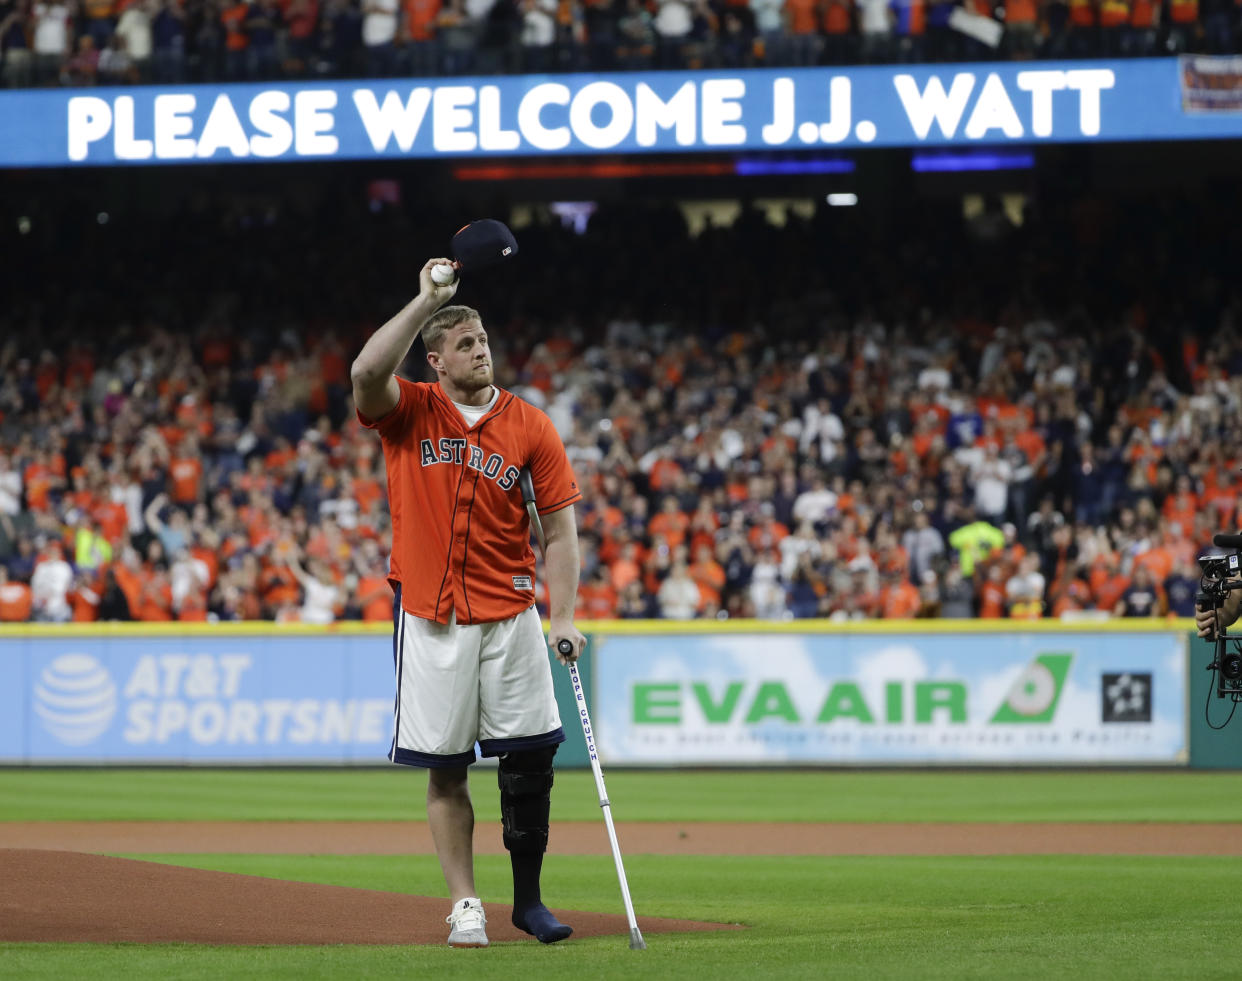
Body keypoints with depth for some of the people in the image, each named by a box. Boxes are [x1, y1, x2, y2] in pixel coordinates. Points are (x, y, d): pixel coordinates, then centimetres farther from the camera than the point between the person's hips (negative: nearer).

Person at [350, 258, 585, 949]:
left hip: (510, 615, 1)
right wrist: (427, 300, -18)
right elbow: (367, 373, -22)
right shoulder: (411, 411, 2)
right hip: (430, 619, -1)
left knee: (531, 754, -4)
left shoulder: (531, 426, 3)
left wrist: (564, 619, -7)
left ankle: (528, 898, 10)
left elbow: (561, 530, 2)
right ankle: (465, 905, 10)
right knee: (445, 767, 2)